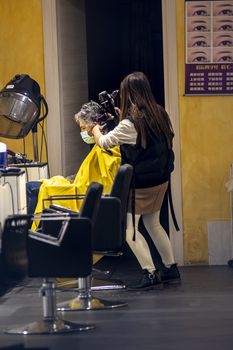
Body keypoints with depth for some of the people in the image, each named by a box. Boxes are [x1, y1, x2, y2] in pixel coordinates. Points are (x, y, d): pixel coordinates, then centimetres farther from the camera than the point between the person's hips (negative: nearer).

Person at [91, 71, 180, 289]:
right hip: (160, 180, 8)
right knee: (153, 224, 20)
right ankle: (171, 269, 25)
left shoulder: (130, 124, -21)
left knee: (129, 228, 0)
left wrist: (95, 130, 12)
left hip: (140, 184, -8)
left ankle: (150, 274, -4)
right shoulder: (159, 115, 1)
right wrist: (123, 117, 19)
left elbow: (104, 142, -10)